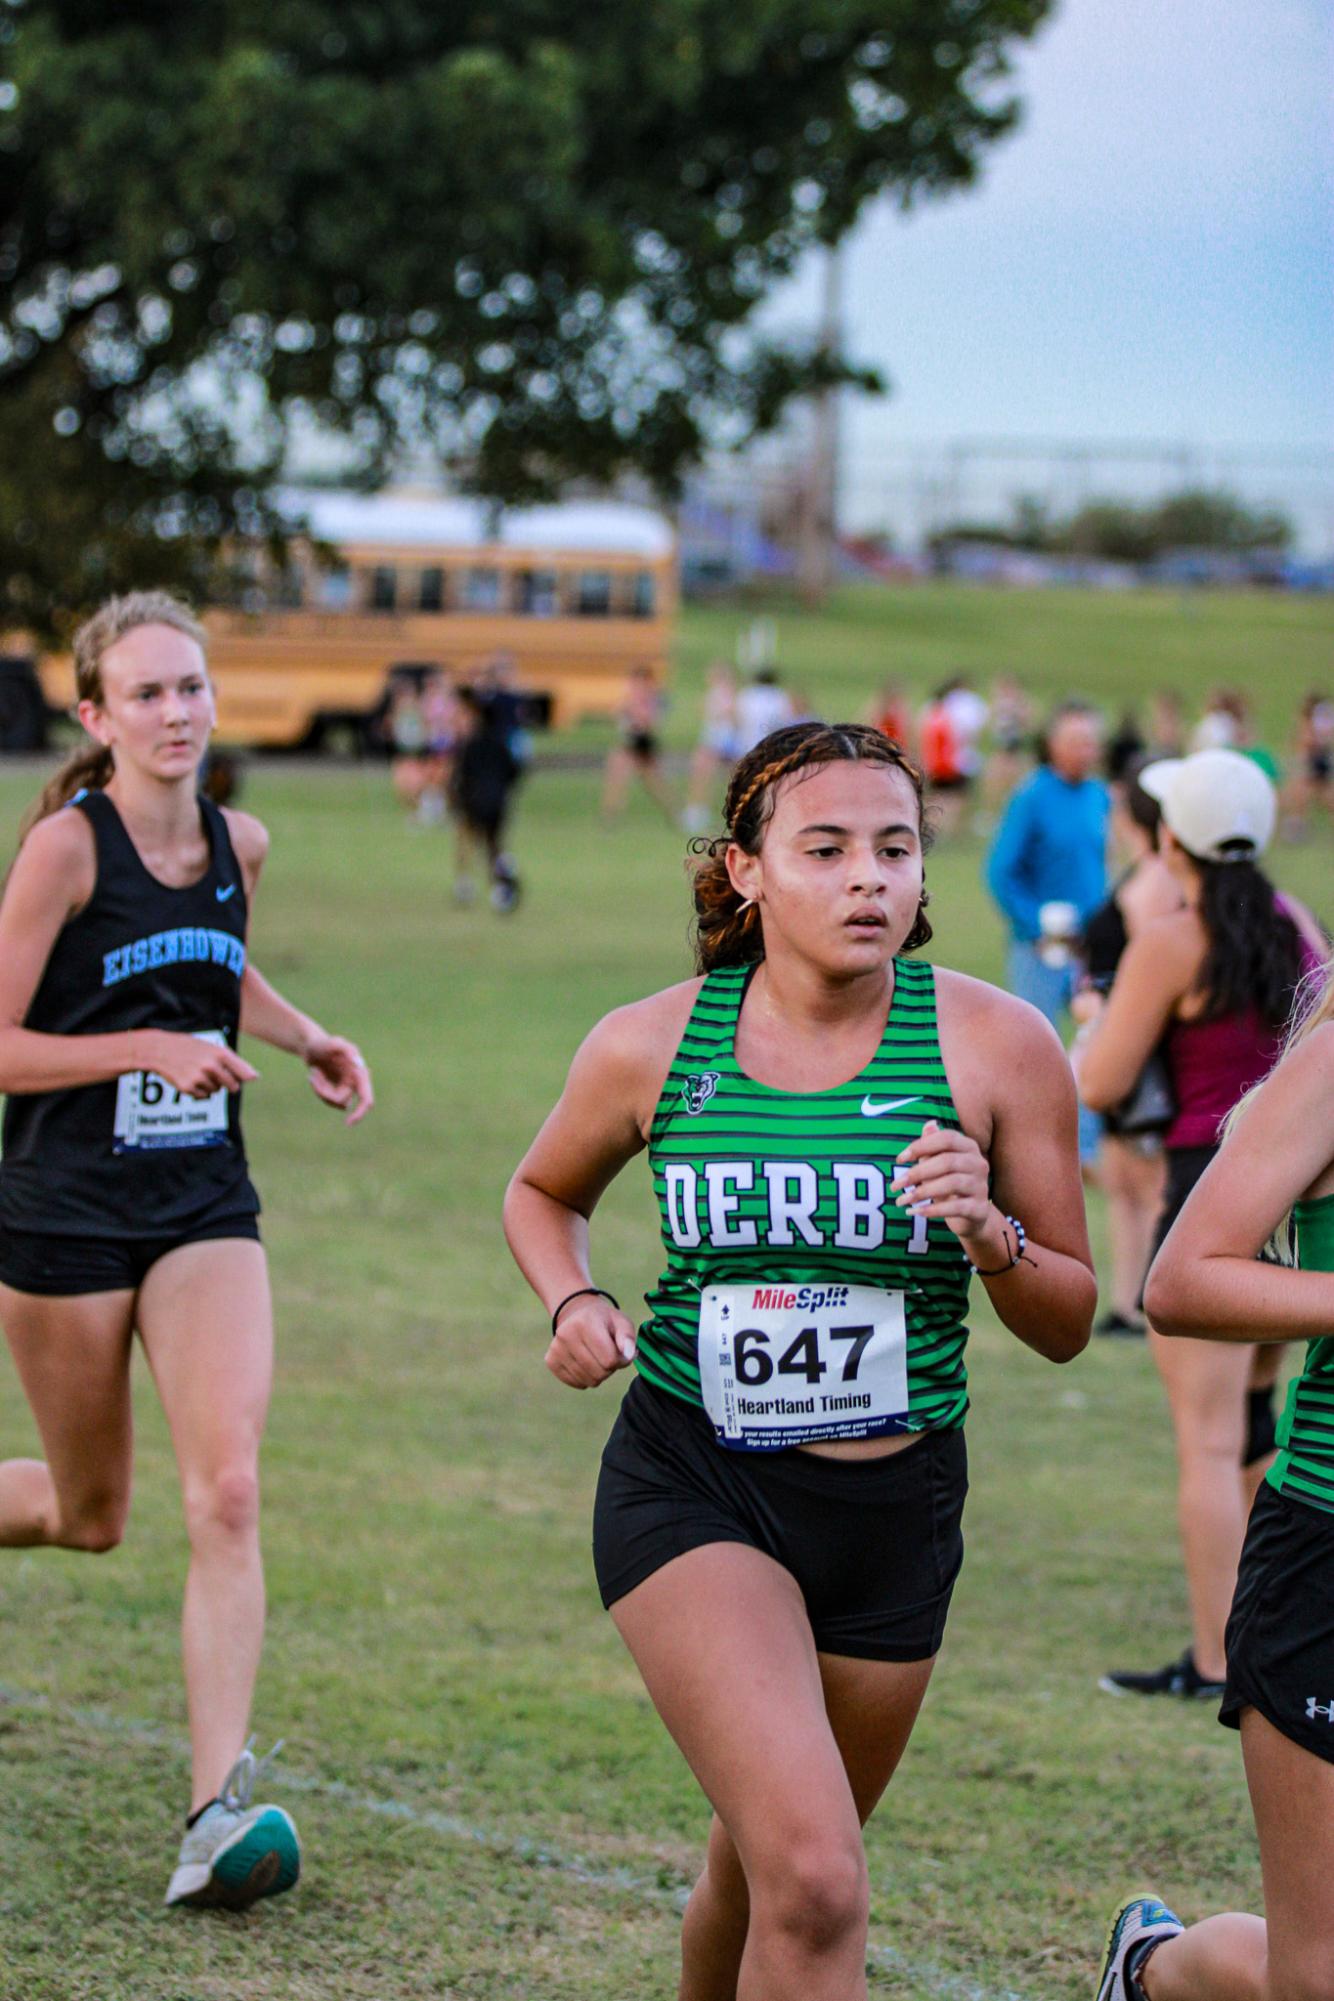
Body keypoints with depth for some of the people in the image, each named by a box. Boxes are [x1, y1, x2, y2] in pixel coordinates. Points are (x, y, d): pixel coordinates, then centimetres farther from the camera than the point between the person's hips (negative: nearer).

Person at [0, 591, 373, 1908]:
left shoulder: (238, 844, 5)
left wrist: (307, 1040, 11)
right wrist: (148, 1050, -22)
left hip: (204, 1208, 4)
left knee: (227, 1493, -13)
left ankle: (219, 1805, -15)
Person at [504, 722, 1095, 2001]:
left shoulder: (995, 1046, -6)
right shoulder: (650, 1047, -5)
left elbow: (1067, 1326, 0)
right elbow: (542, 1192, 17)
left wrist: (990, 1237, -20)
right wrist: (573, 1302, -4)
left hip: (893, 1508, 2)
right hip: (692, 1492, -2)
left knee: (763, 1873, 19)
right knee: (815, 1885, -22)